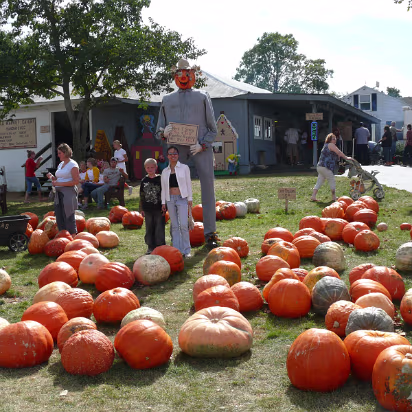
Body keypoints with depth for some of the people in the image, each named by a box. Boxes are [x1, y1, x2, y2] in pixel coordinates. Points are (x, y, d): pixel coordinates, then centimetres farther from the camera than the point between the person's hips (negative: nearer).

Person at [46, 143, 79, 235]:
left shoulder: (72, 165, -6)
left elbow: (76, 181, -15)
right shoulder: (61, 164, 18)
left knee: (68, 217, -7)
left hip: (69, 194, -8)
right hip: (59, 194, 8)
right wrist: (52, 177, 2)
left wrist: (59, 183, -17)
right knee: (59, 218, 7)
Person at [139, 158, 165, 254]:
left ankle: (160, 246, 9)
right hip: (148, 209, 3)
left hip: (159, 209, -3)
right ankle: (151, 247, 19)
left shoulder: (160, 179, -2)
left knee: (159, 229, -1)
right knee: (149, 229, 9)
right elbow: (142, 196, 12)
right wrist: (141, 209, 9)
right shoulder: (144, 181, 7)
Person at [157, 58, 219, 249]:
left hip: (201, 147, -1)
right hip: (176, 147, 2)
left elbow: (212, 128, 9)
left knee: (207, 188, -6)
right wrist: (164, 133, -6)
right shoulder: (167, 99, 20)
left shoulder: (202, 97, 15)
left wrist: (203, 145, -8)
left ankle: (210, 234, -2)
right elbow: (159, 130, 19)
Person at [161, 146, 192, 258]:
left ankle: (186, 250, -2)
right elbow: (163, 188, 11)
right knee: (174, 226, 4)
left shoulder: (184, 168, 4)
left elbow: (188, 184, 3)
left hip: (182, 198, -3)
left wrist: (189, 199, -1)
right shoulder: (165, 171, 10)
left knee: (183, 225, -10)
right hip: (170, 199, 3)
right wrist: (163, 202, 6)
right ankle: (177, 250, 9)